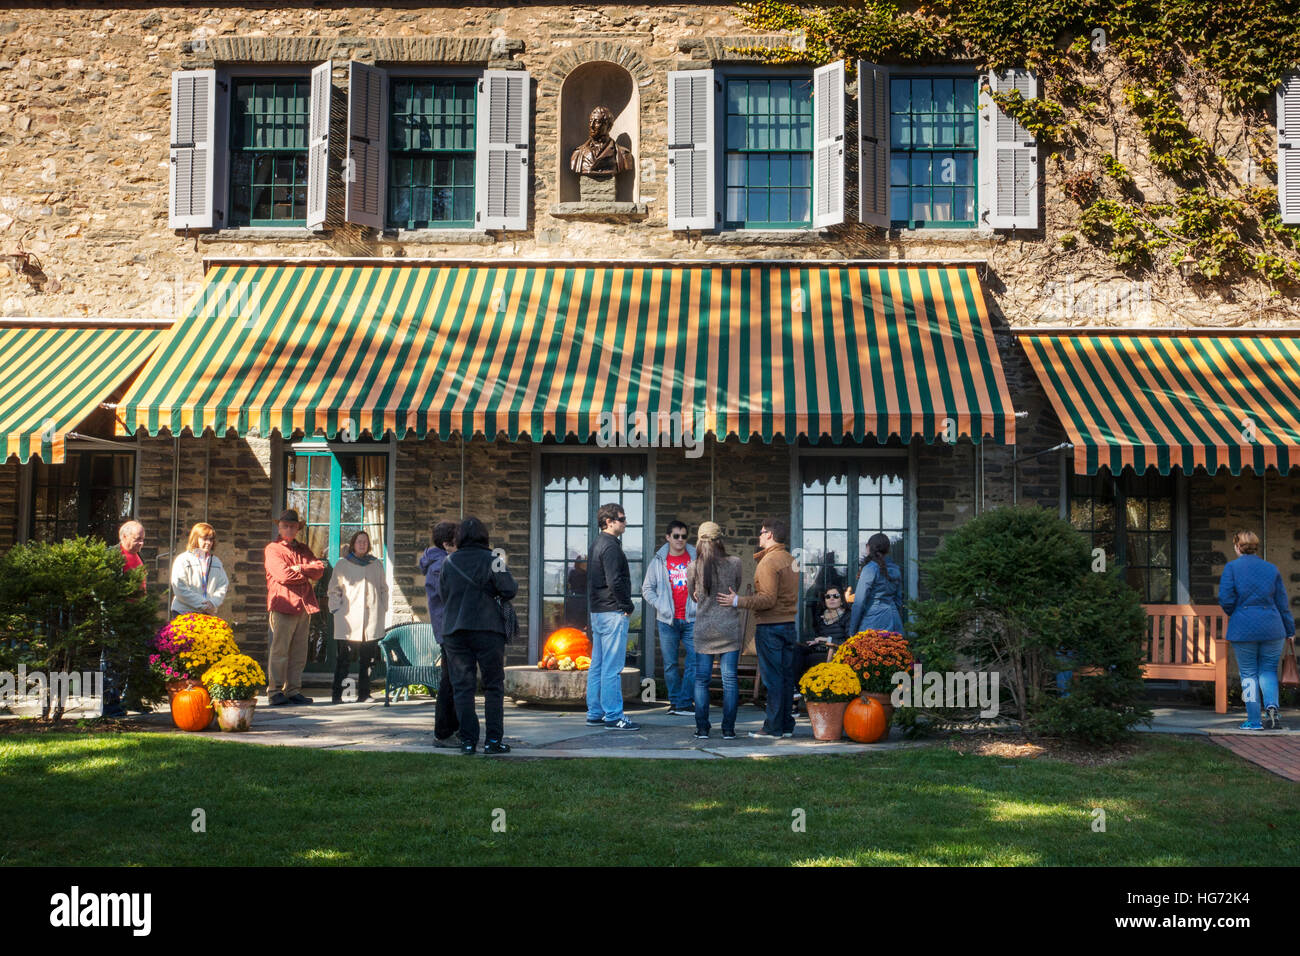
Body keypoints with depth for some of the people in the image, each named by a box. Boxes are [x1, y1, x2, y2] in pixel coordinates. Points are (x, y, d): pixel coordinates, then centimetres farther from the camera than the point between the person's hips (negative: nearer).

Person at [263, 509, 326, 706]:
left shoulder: (303, 549, 22)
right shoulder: (272, 549, 3)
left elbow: (320, 568, 6)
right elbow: (283, 575, -12)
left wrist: (301, 568, -10)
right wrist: (308, 576, -2)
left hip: (304, 605, 6)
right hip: (283, 604, -6)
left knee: (299, 652, 6)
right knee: (280, 650, -7)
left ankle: (294, 690, 9)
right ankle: (275, 691, -3)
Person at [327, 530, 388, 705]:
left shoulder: (376, 565, 17)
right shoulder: (342, 565, 9)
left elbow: (383, 589, 21)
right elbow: (334, 589, 9)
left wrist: (382, 610, 10)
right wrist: (337, 609, -2)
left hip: (372, 620, 3)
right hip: (348, 618, -2)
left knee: (367, 658, 1)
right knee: (343, 658, -6)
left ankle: (364, 693, 8)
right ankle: (337, 694, -2)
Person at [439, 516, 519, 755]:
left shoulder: (449, 562, 4)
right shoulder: (490, 560, -6)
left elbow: (442, 593, 9)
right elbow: (509, 590, -9)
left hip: (454, 630, 3)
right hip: (487, 628, -3)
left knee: (462, 686, 6)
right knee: (494, 685, 6)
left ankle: (467, 740, 3)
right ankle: (493, 739, 2)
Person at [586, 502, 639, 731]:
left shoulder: (597, 544, 17)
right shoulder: (610, 546, -15)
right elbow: (615, 581, -23)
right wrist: (627, 606, -11)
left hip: (598, 612, 10)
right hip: (613, 613, -10)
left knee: (598, 665, 13)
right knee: (612, 667, -7)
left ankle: (595, 713, 18)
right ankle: (613, 716, -4)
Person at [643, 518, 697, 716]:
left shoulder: (696, 559, 5)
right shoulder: (659, 561, 5)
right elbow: (647, 588, 10)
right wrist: (659, 605, -3)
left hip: (691, 619, 0)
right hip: (667, 620, 0)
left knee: (693, 661, -6)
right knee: (670, 664, 4)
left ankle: (683, 703, -1)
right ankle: (675, 702, 13)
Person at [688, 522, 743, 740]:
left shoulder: (693, 568, -3)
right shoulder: (734, 564, -6)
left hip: (704, 628, 1)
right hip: (730, 627, 0)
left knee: (701, 679, 7)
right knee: (729, 678, 4)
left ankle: (702, 729, 5)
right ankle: (728, 729, 4)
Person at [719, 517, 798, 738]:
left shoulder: (768, 562, -13)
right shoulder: (790, 560, 14)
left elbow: (767, 599, -20)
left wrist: (738, 601, -16)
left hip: (770, 626, -8)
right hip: (789, 623, 8)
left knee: (772, 677, -5)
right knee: (786, 675, 10)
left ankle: (773, 727, -3)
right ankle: (787, 725, 14)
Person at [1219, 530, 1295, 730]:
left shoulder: (1231, 567, -3)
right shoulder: (1272, 569, 7)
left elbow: (1225, 599, -10)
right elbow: (1283, 603, 10)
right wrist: (1289, 630, 18)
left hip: (1243, 629, -2)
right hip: (1272, 628, 2)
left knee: (1248, 674, 7)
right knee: (1268, 670, 13)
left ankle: (1254, 720, 6)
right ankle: (1271, 705, -12)